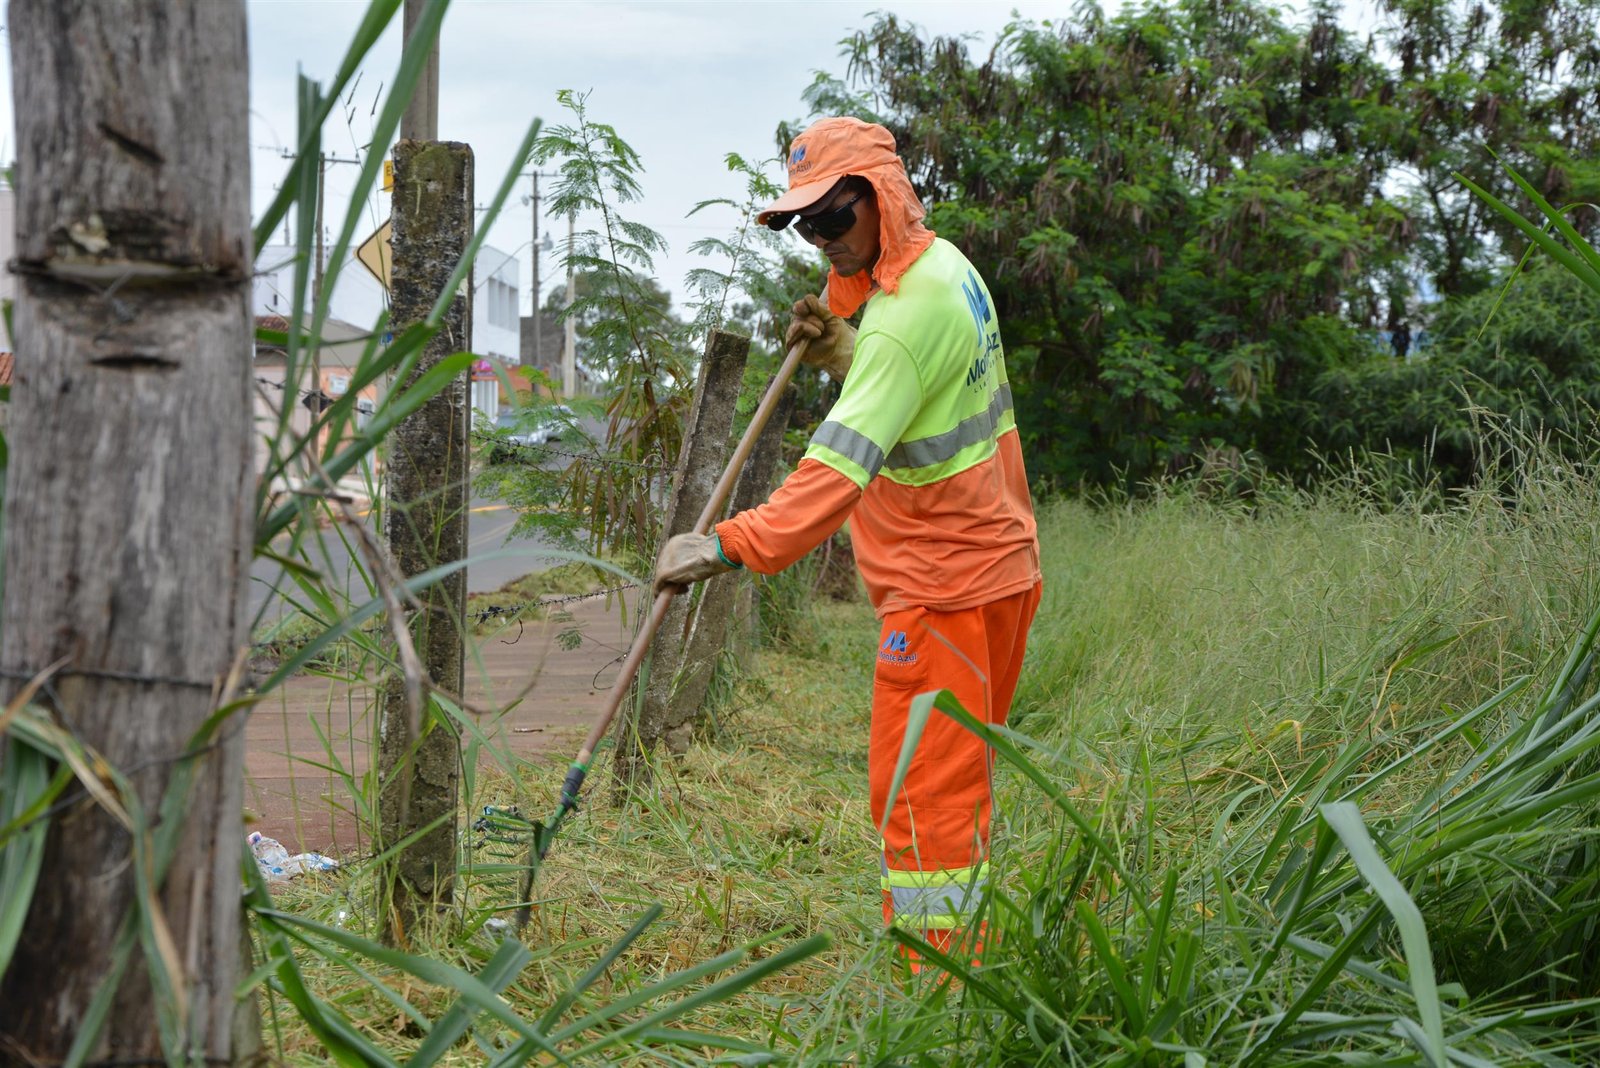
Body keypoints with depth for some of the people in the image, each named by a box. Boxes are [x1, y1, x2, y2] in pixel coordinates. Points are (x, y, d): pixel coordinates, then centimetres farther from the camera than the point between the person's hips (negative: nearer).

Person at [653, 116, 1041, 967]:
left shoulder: (908, 312, -23)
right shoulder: (945, 265, 8)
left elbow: (842, 465, -33)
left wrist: (730, 547, -39)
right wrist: (842, 355, 1)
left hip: (943, 586, -10)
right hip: (994, 560, 10)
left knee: (921, 793, -7)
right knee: (959, 782, 17)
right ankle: (956, 963, 28)